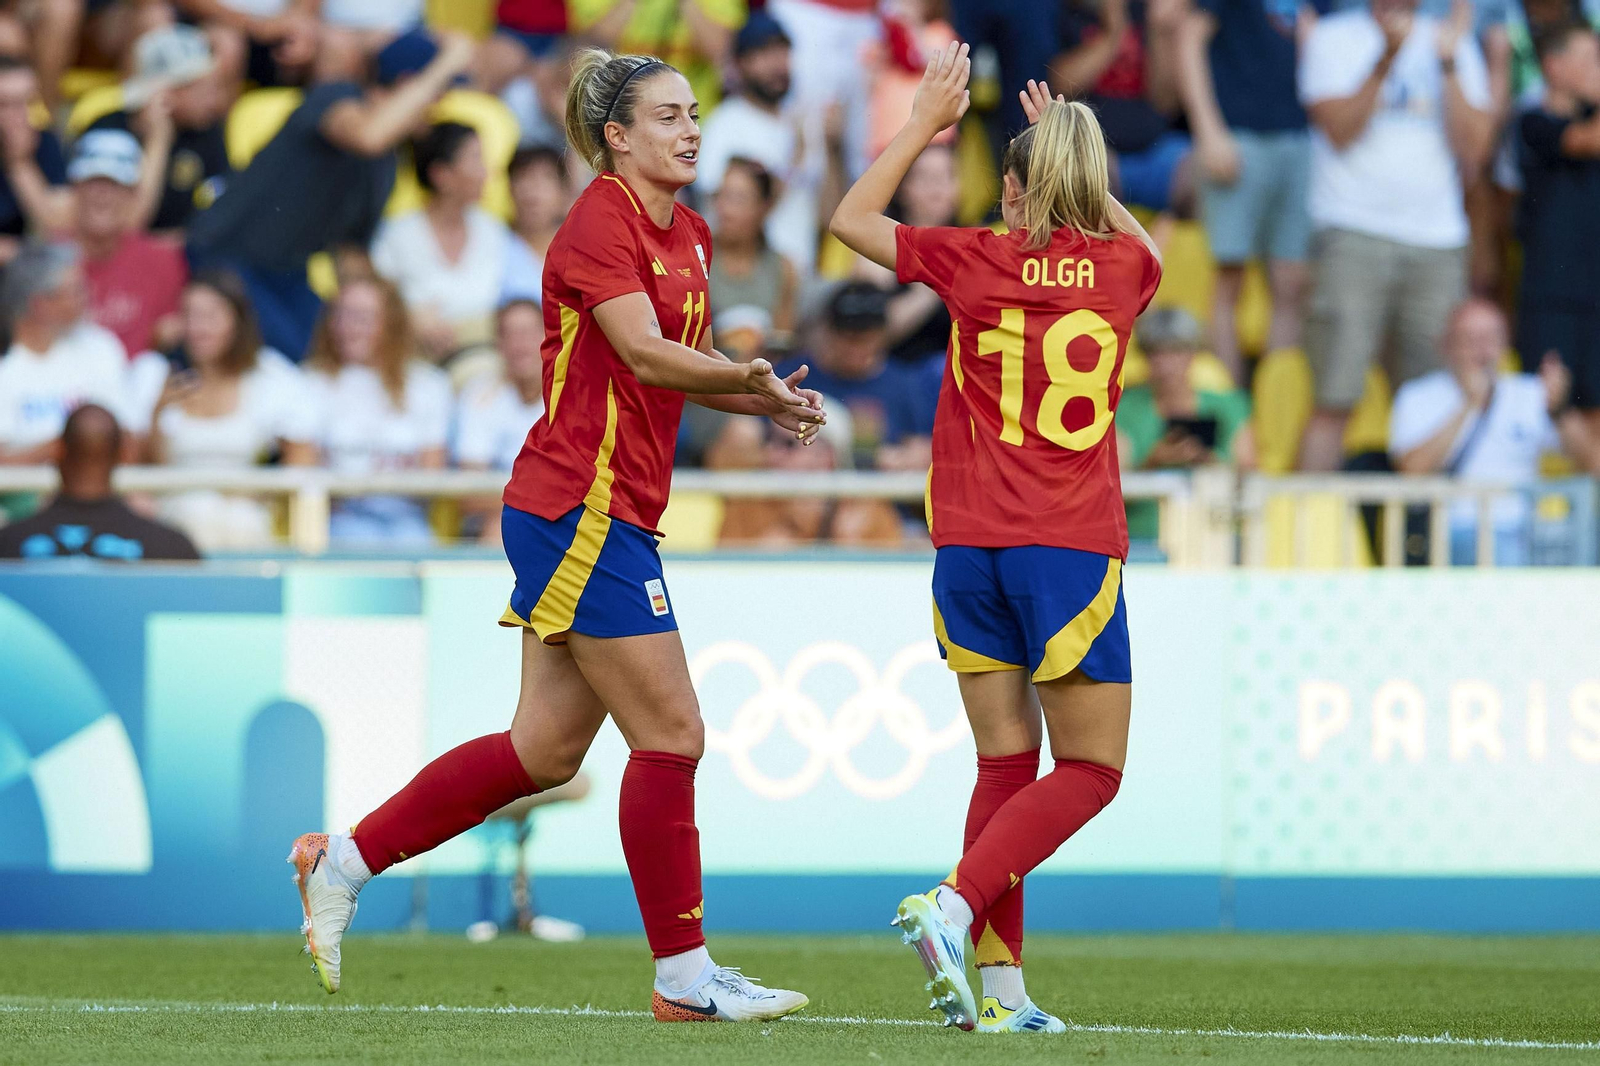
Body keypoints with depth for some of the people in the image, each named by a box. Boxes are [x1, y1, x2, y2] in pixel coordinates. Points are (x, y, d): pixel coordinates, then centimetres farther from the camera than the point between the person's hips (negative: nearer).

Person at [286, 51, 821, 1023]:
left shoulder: (689, 234, 15)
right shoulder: (601, 222, -13)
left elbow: (690, 364, 21)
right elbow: (646, 355, -22)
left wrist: (766, 399, 5)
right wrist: (751, 377, -33)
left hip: (618, 517, 10)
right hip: (579, 509, -10)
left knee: (547, 749, 11)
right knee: (670, 732, -7)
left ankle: (342, 862, 20)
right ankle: (685, 975, 0)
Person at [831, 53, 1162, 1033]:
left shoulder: (975, 260, 0)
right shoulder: (1125, 268, 2)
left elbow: (851, 218, 17)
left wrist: (925, 121, 22)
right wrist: (1076, 156, 35)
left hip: (971, 548, 2)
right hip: (1073, 549, -2)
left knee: (1006, 765, 9)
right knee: (1092, 769, 4)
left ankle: (999, 985, 3)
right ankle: (954, 905, -17)